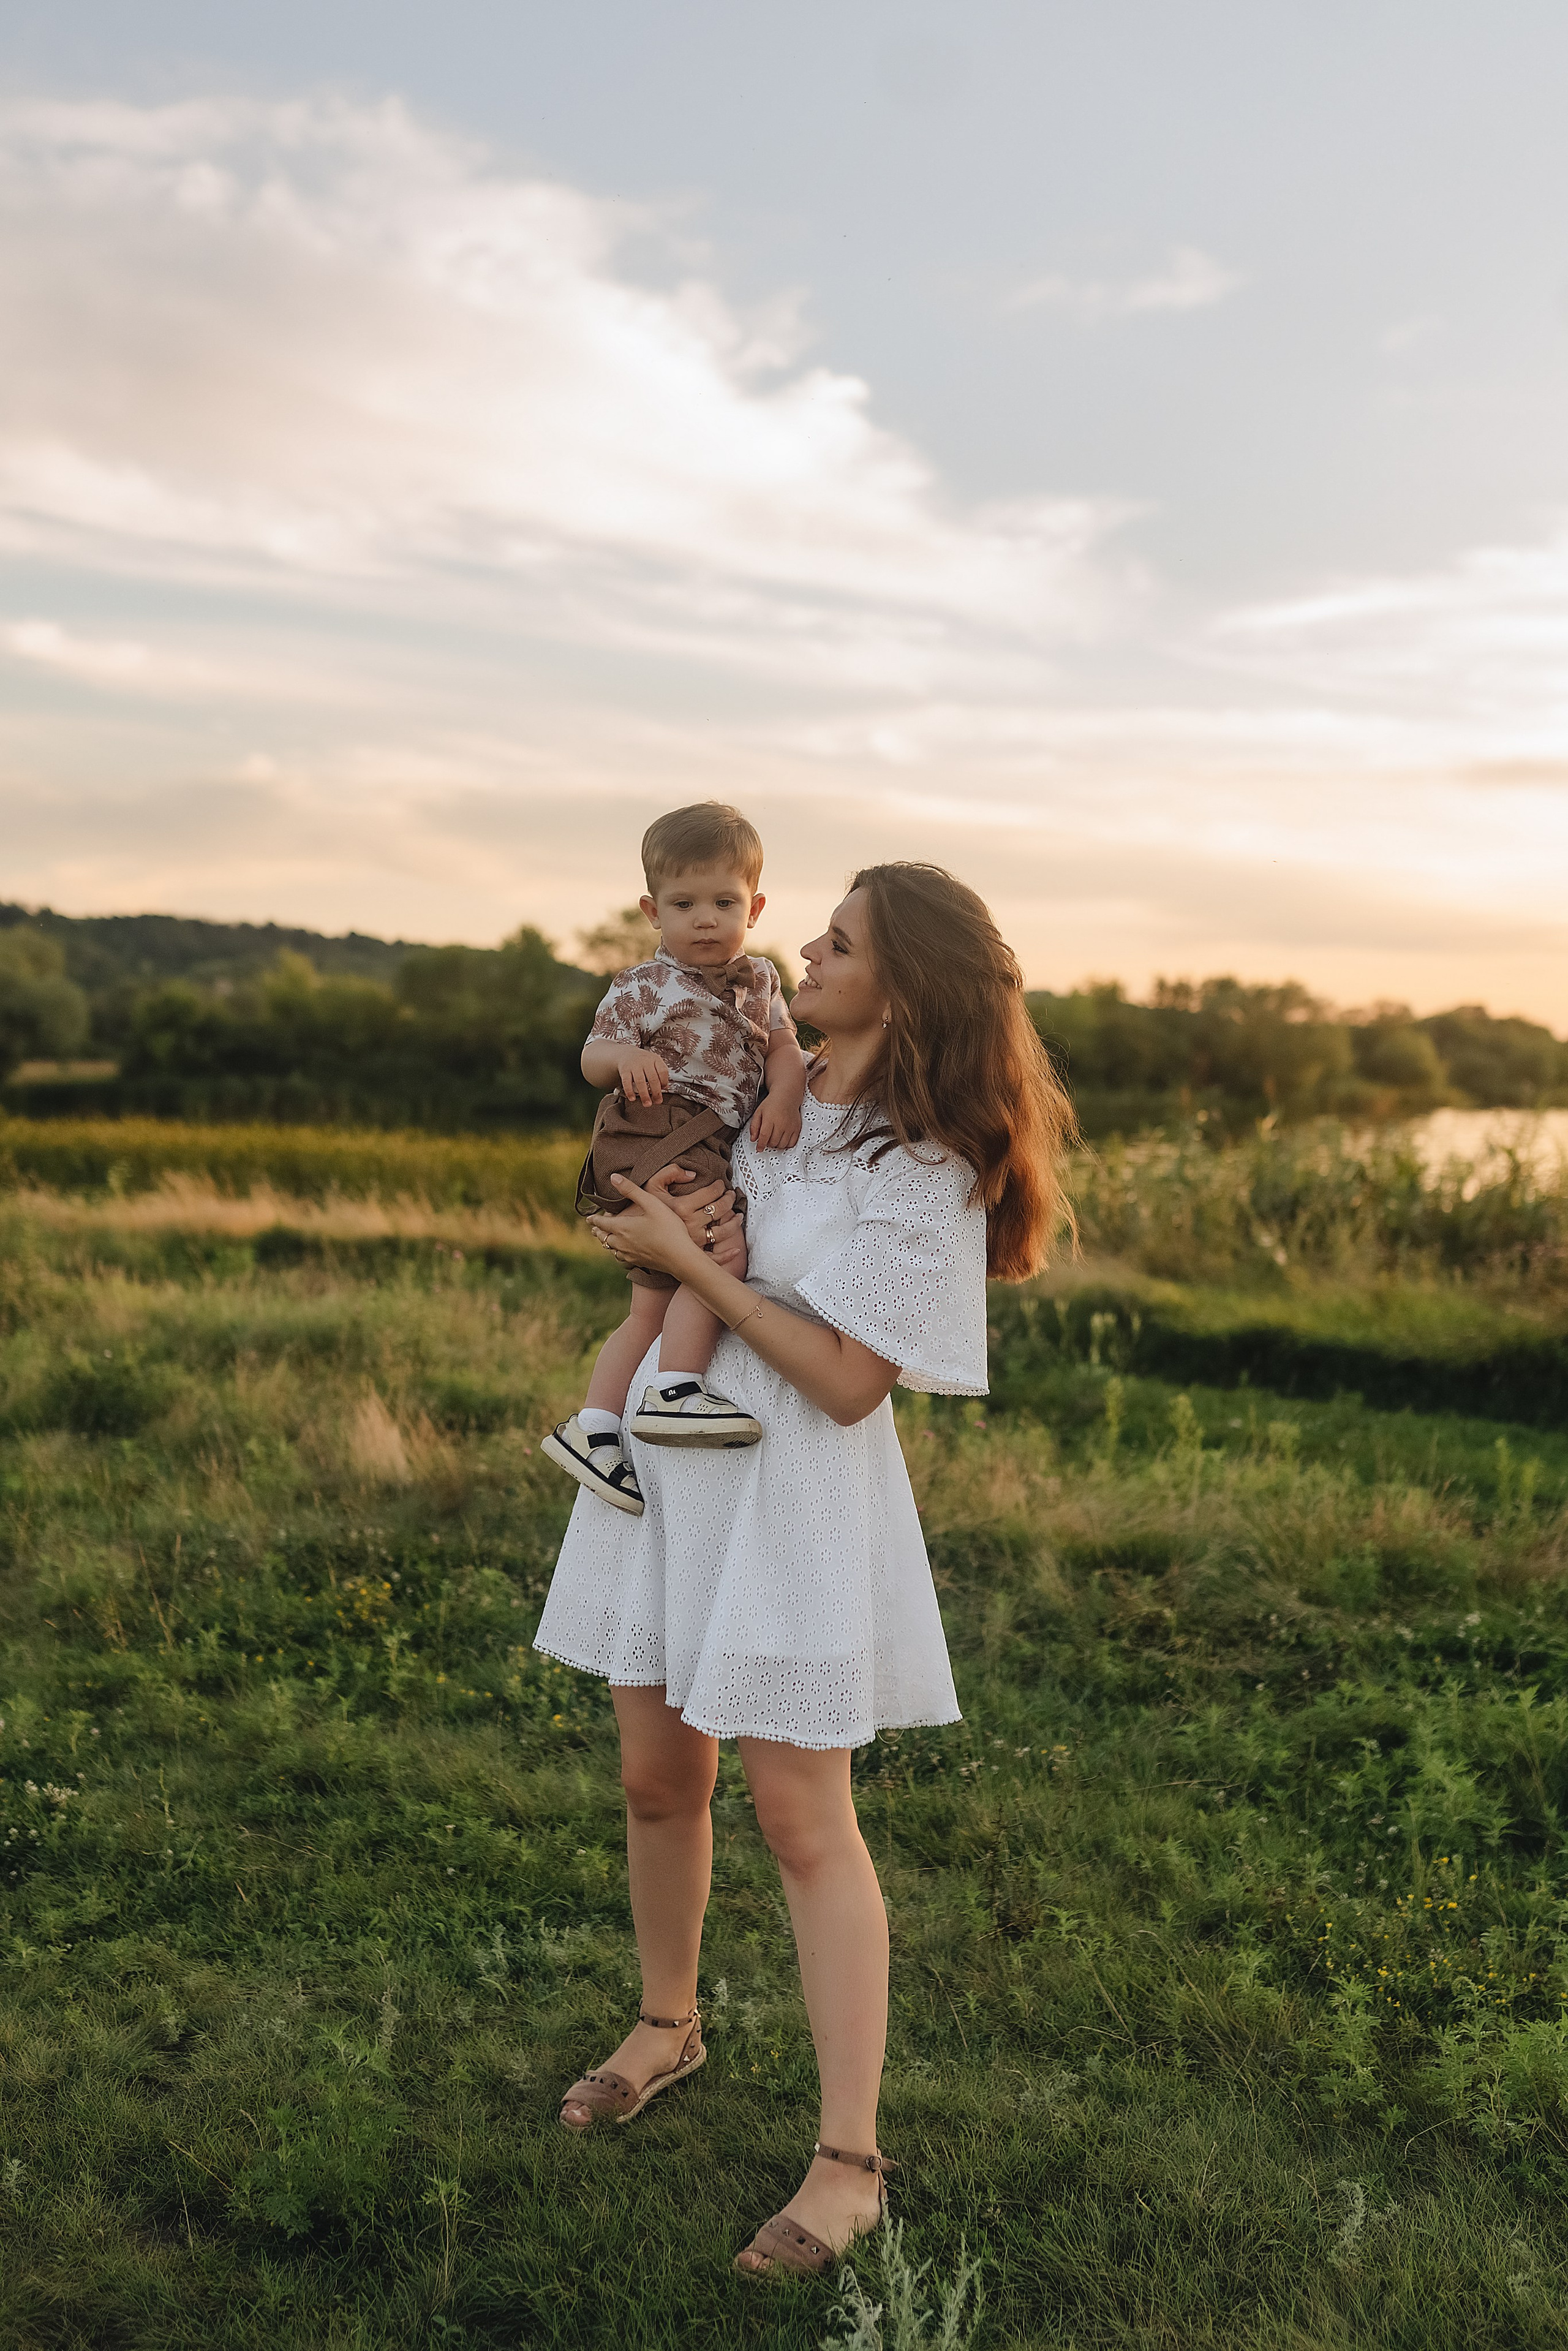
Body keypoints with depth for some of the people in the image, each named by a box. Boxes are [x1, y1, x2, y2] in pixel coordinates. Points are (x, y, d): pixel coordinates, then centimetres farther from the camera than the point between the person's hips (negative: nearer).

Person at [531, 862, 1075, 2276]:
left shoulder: (922, 1169, -15)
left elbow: (848, 1380, -19)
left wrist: (690, 1262, -16)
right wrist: (681, 1219, -5)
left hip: (796, 1490, -7)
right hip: (671, 1462, 7)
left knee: (801, 1816, -2)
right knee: (659, 1777, 16)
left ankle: (850, 2163, 11)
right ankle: (668, 2027, 41)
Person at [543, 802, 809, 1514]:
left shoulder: (760, 980, 15)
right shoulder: (642, 988, -1)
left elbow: (784, 1045, 10)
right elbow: (593, 1059, -3)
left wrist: (785, 1096, -11)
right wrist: (624, 1057, -26)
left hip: (712, 1152, 7)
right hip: (660, 1141, -7)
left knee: (655, 1307, 8)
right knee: (722, 1256, -26)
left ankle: (592, 1429, 15)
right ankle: (675, 1391, -21)